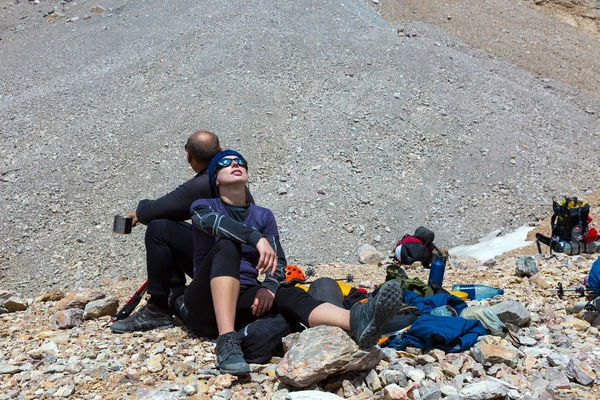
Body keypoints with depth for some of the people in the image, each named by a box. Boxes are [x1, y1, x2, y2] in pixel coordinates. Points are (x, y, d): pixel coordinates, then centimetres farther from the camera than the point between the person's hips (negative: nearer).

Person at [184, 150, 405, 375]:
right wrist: (257, 238, -35)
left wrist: (269, 286, -18)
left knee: (291, 295, -27)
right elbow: (212, 221, -17)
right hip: (207, 299, -3)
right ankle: (227, 342, -49)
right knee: (227, 245, -30)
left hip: (244, 300, 3)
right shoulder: (204, 206, 9)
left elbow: (278, 262, 6)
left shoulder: (263, 216, 19)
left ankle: (357, 321, -60)